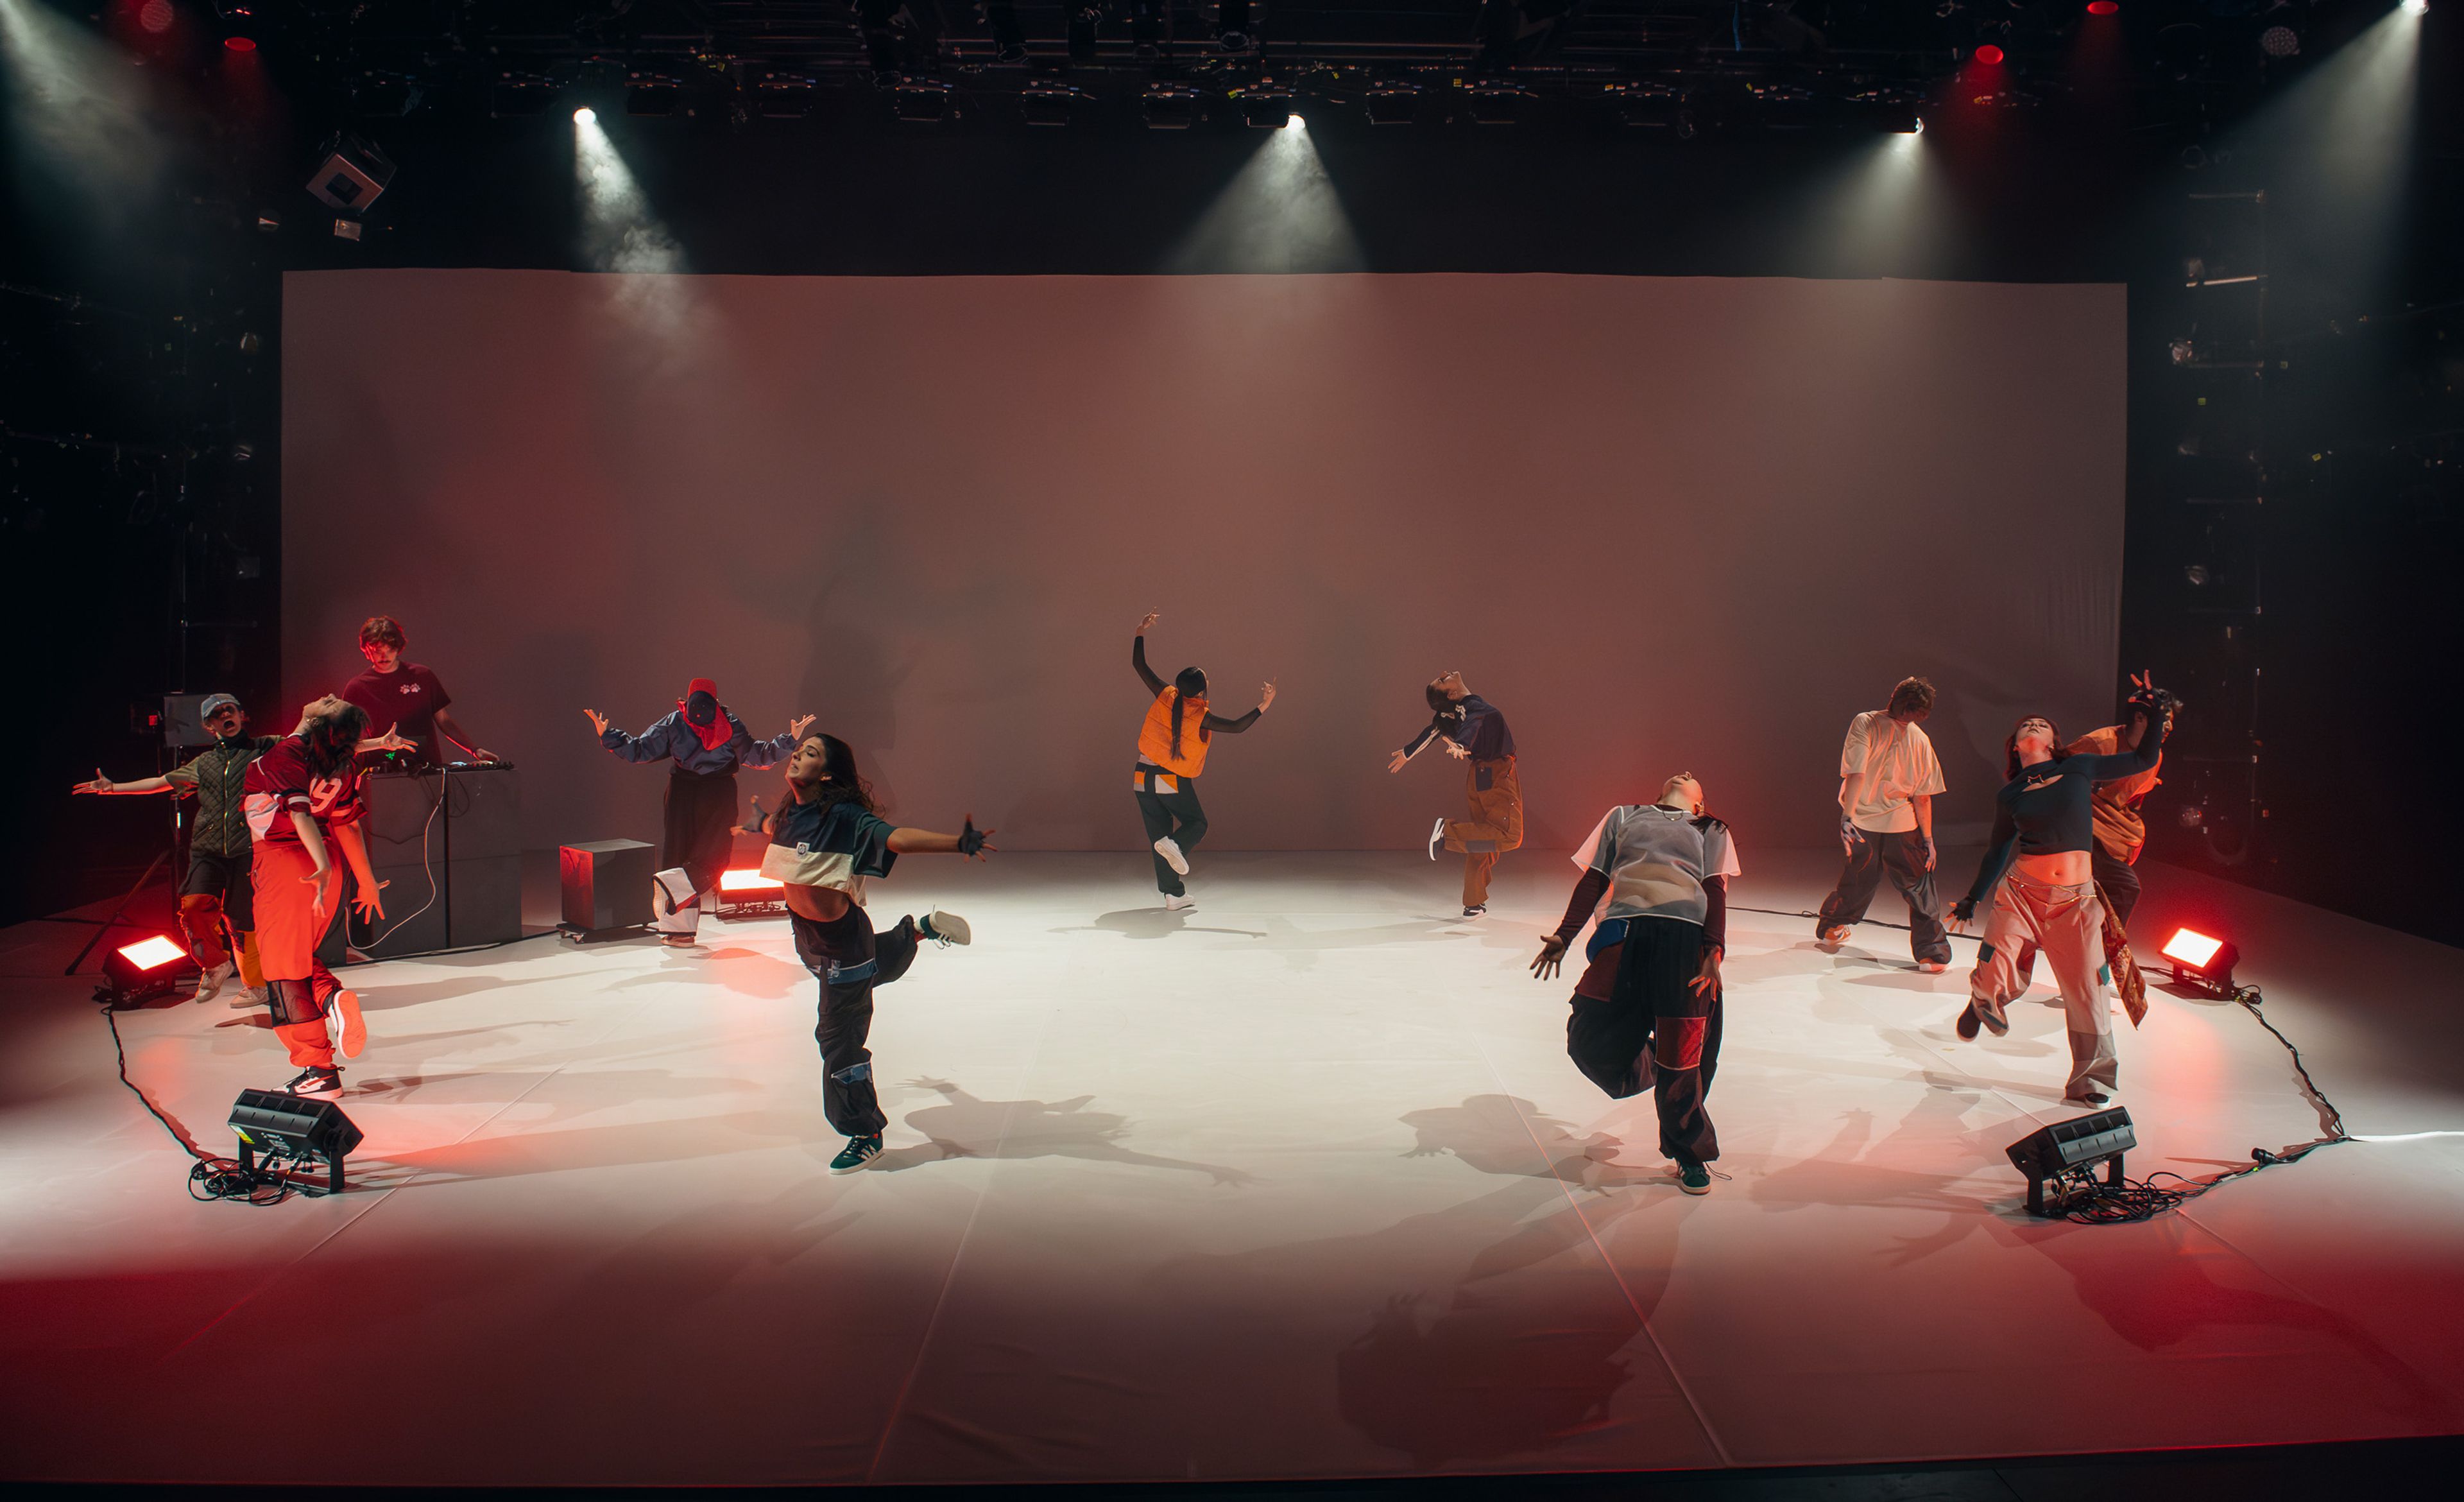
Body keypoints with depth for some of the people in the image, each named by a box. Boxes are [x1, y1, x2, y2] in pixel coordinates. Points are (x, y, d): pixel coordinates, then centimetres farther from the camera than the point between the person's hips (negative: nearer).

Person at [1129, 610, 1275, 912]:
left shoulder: (1166, 696, -3)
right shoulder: (1201, 716, -13)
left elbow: (1139, 665, 3)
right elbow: (1236, 727, -19)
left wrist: (1141, 631, 12)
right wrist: (1262, 707, -18)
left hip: (1144, 777, 5)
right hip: (1175, 782, -4)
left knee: (1159, 833, 9)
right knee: (1197, 823, 16)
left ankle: (1174, 895, 7)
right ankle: (1175, 844, -20)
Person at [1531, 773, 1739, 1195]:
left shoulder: (1712, 831, 27)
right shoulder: (1624, 816, 30)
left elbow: (1716, 890, 11)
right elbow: (1594, 880, 24)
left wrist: (1714, 951, -6)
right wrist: (1563, 937, 11)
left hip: (1688, 935, -1)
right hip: (1624, 929, 1)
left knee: (1682, 1058, -4)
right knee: (1589, 1038, -9)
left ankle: (1691, 1155, 17)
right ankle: (1644, 1071, 23)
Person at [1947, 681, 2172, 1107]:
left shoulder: (2079, 769, 7)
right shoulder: (2008, 796, 8)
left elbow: (2144, 759, 18)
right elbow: (1998, 853, 17)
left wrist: (2153, 716, 7)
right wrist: (1972, 899, 20)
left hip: (2075, 899, 0)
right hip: (2020, 892, 0)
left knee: (2087, 993, -1)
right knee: (1993, 980, -9)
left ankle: (2090, 1081, 16)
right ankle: (1984, 1002, 30)